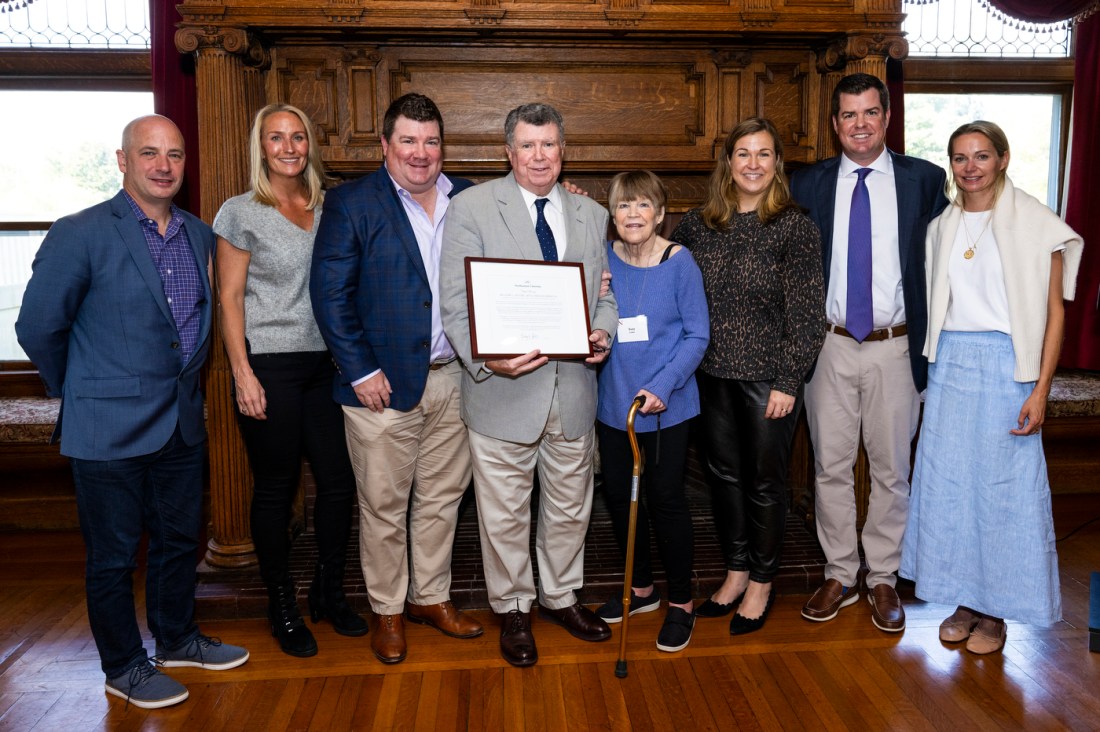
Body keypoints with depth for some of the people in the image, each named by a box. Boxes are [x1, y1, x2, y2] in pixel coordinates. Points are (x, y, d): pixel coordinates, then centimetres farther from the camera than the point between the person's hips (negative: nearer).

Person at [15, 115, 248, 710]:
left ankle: (177, 639, 39)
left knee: (180, 539, 19)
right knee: (113, 554, 10)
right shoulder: (80, 234, -12)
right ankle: (124, 667, 28)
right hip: (110, 430, -5)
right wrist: (81, 393, 3)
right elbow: (38, 327, -8)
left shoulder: (200, 236, 5)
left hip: (183, 423, 6)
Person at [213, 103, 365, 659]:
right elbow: (229, 298, -3)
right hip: (269, 366, -4)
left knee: (339, 478, 4)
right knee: (276, 488, 4)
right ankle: (282, 606, 22)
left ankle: (329, 592, 25)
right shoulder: (241, 213, -1)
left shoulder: (329, 211, 11)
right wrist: (243, 373, -11)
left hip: (324, 363, 4)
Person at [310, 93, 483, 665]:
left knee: (442, 497, 15)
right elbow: (330, 294, -8)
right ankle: (387, 611, 27)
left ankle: (431, 597, 34)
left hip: (453, 378, 4)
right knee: (383, 506, 8)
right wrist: (361, 371, -13)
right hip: (384, 382, -4)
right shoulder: (351, 203, -4)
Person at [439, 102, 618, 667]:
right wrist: (485, 358, -24)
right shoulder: (471, 208, -3)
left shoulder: (592, 215, 10)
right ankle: (512, 610, 32)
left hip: (573, 389, 4)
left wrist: (603, 331, -7)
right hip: (503, 389, -4)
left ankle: (561, 597, 41)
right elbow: (457, 302, -8)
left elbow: (605, 293, 15)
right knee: (504, 514, 9)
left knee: (569, 507, 18)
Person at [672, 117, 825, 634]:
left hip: (768, 377, -4)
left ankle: (762, 582, 29)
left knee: (765, 480, 9)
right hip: (713, 373, 4)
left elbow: (806, 311, -10)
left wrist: (788, 382, -13)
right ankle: (736, 572, 35)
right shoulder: (698, 223, 3)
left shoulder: (795, 227, -8)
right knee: (724, 473, 15)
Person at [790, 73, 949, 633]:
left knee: (891, 469, 8)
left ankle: (883, 580, 25)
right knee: (830, 467, 8)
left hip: (895, 347, 0)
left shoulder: (924, 179, 3)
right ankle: (840, 576, 24)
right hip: (829, 347, 1)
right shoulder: (808, 184, 4)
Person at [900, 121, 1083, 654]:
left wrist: (1041, 390, -12)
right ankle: (965, 599, 23)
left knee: (1003, 486, 2)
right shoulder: (941, 228, 10)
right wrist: (930, 367, 5)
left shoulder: (1036, 224, -4)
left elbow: (1053, 312, -5)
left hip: (1005, 366, -4)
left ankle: (995, 610, 18)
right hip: (949, 365, 5)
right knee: (949, 481, 7)